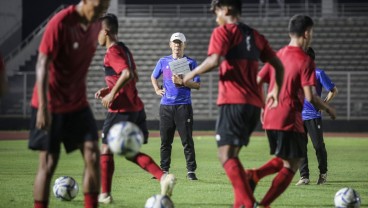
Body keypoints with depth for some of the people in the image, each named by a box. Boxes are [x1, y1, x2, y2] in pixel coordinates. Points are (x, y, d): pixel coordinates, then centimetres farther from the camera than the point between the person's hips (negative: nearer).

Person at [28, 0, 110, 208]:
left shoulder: (95, 25, 3)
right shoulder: (60, 23, -19)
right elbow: (43, 64, -20)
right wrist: (43, 107, -25)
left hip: (78, 104, 6)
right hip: (51, 105, -6)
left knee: (93, 155, -6)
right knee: (48, 163, -3)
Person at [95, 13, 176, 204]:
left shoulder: (112, 52, -13)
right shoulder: (124, 49, 16)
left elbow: (128, 74, -27)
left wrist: (112, 94, -19)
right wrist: (109, 89, 20)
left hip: (120, 109, -9)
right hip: (136, 108, 9)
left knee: (106, 149, 5)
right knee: (131, 152, 13)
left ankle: (104, 194, 9)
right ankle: (164, 177, -4)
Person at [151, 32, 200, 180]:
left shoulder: (190, 63, 2)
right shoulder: (163, 61, 11)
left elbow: (197, 85, 0)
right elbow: (154, 77, 25)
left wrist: (182, 82, -15)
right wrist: (157, 90, 8)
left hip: (184, 105, -3)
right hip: (166, 106, 3)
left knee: (187, 140, -6)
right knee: (165, 140, 6)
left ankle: (191, 170, -4)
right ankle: (164, 170, 12)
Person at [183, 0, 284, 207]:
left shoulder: (223, 32, -2)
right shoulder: (256, 36, 18)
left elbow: (214, 61, -18)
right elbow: (279, 66, 18)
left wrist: (191, 74, -5)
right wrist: (276, 91, 32)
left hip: (233, 102, -7)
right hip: (255, 104, 7)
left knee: (226, 154, -11)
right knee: (231, 154, 15)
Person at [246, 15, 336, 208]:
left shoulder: (277, 55, 11)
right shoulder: (305, 61, -10)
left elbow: (257, 82, 12)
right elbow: (309, 97, -16)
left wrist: (263, 108, 25)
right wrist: (327, 108, 2)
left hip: (270, 118, 7)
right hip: (289, 120, -7)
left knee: (283, 160, 24)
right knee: (291, 166, 3)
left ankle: (254, 175, -3)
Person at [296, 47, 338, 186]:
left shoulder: (318, 73, -4)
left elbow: (333, 90, -2)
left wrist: (324, 104, -11)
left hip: (314, 116, -5)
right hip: (298, 116, 5)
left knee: (318, 146, -2)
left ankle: (323, 174, 16)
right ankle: (304, 177, 4)